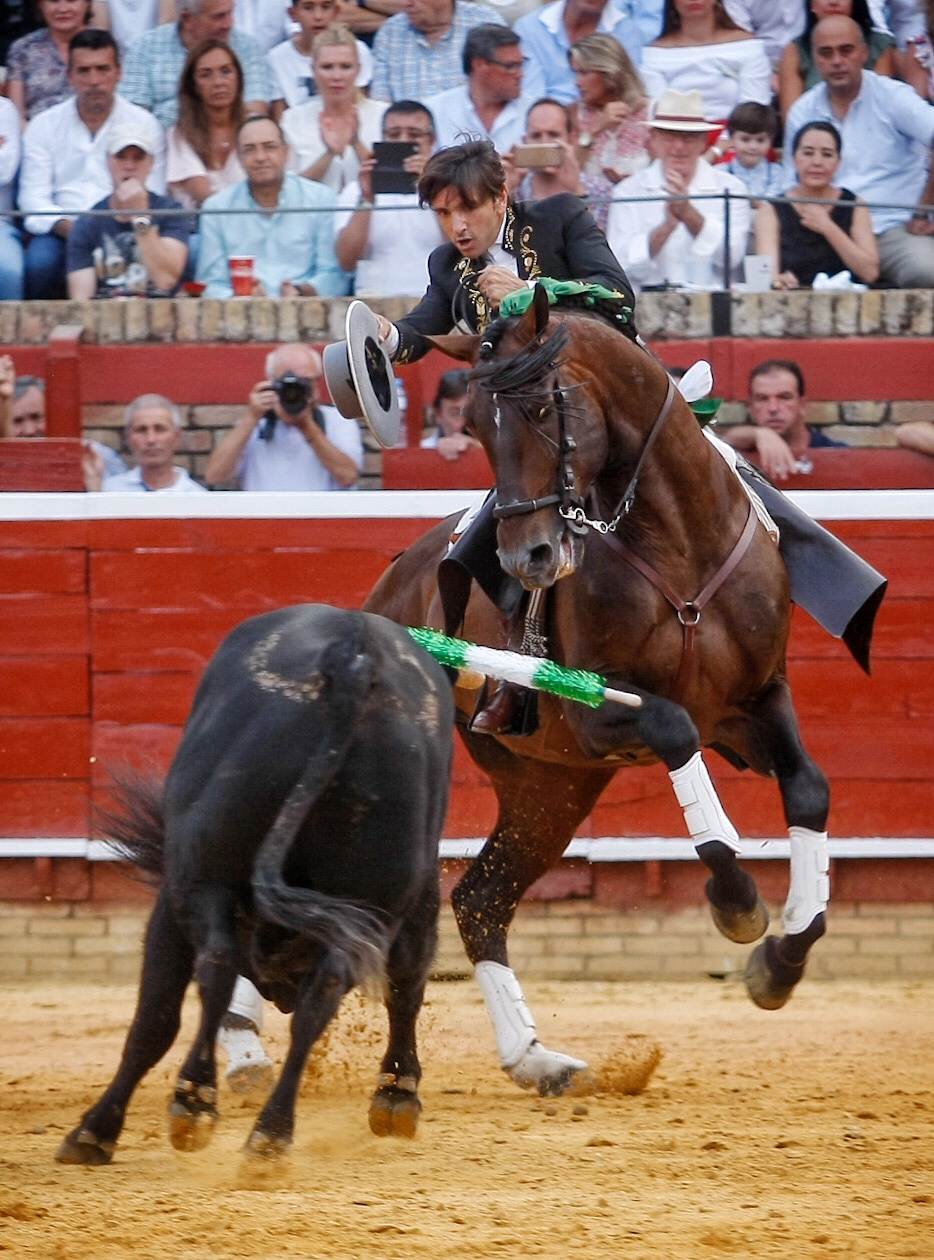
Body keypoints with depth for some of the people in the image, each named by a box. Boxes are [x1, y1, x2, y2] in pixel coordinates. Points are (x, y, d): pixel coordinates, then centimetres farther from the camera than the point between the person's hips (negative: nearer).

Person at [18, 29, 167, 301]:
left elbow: (151, 199, 3)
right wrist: (67, 227, -14)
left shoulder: (144, 125, 9)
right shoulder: (44, 126, 12)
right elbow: (33, 196, 6)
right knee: (40, 263, -32)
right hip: (60, 232, 1)